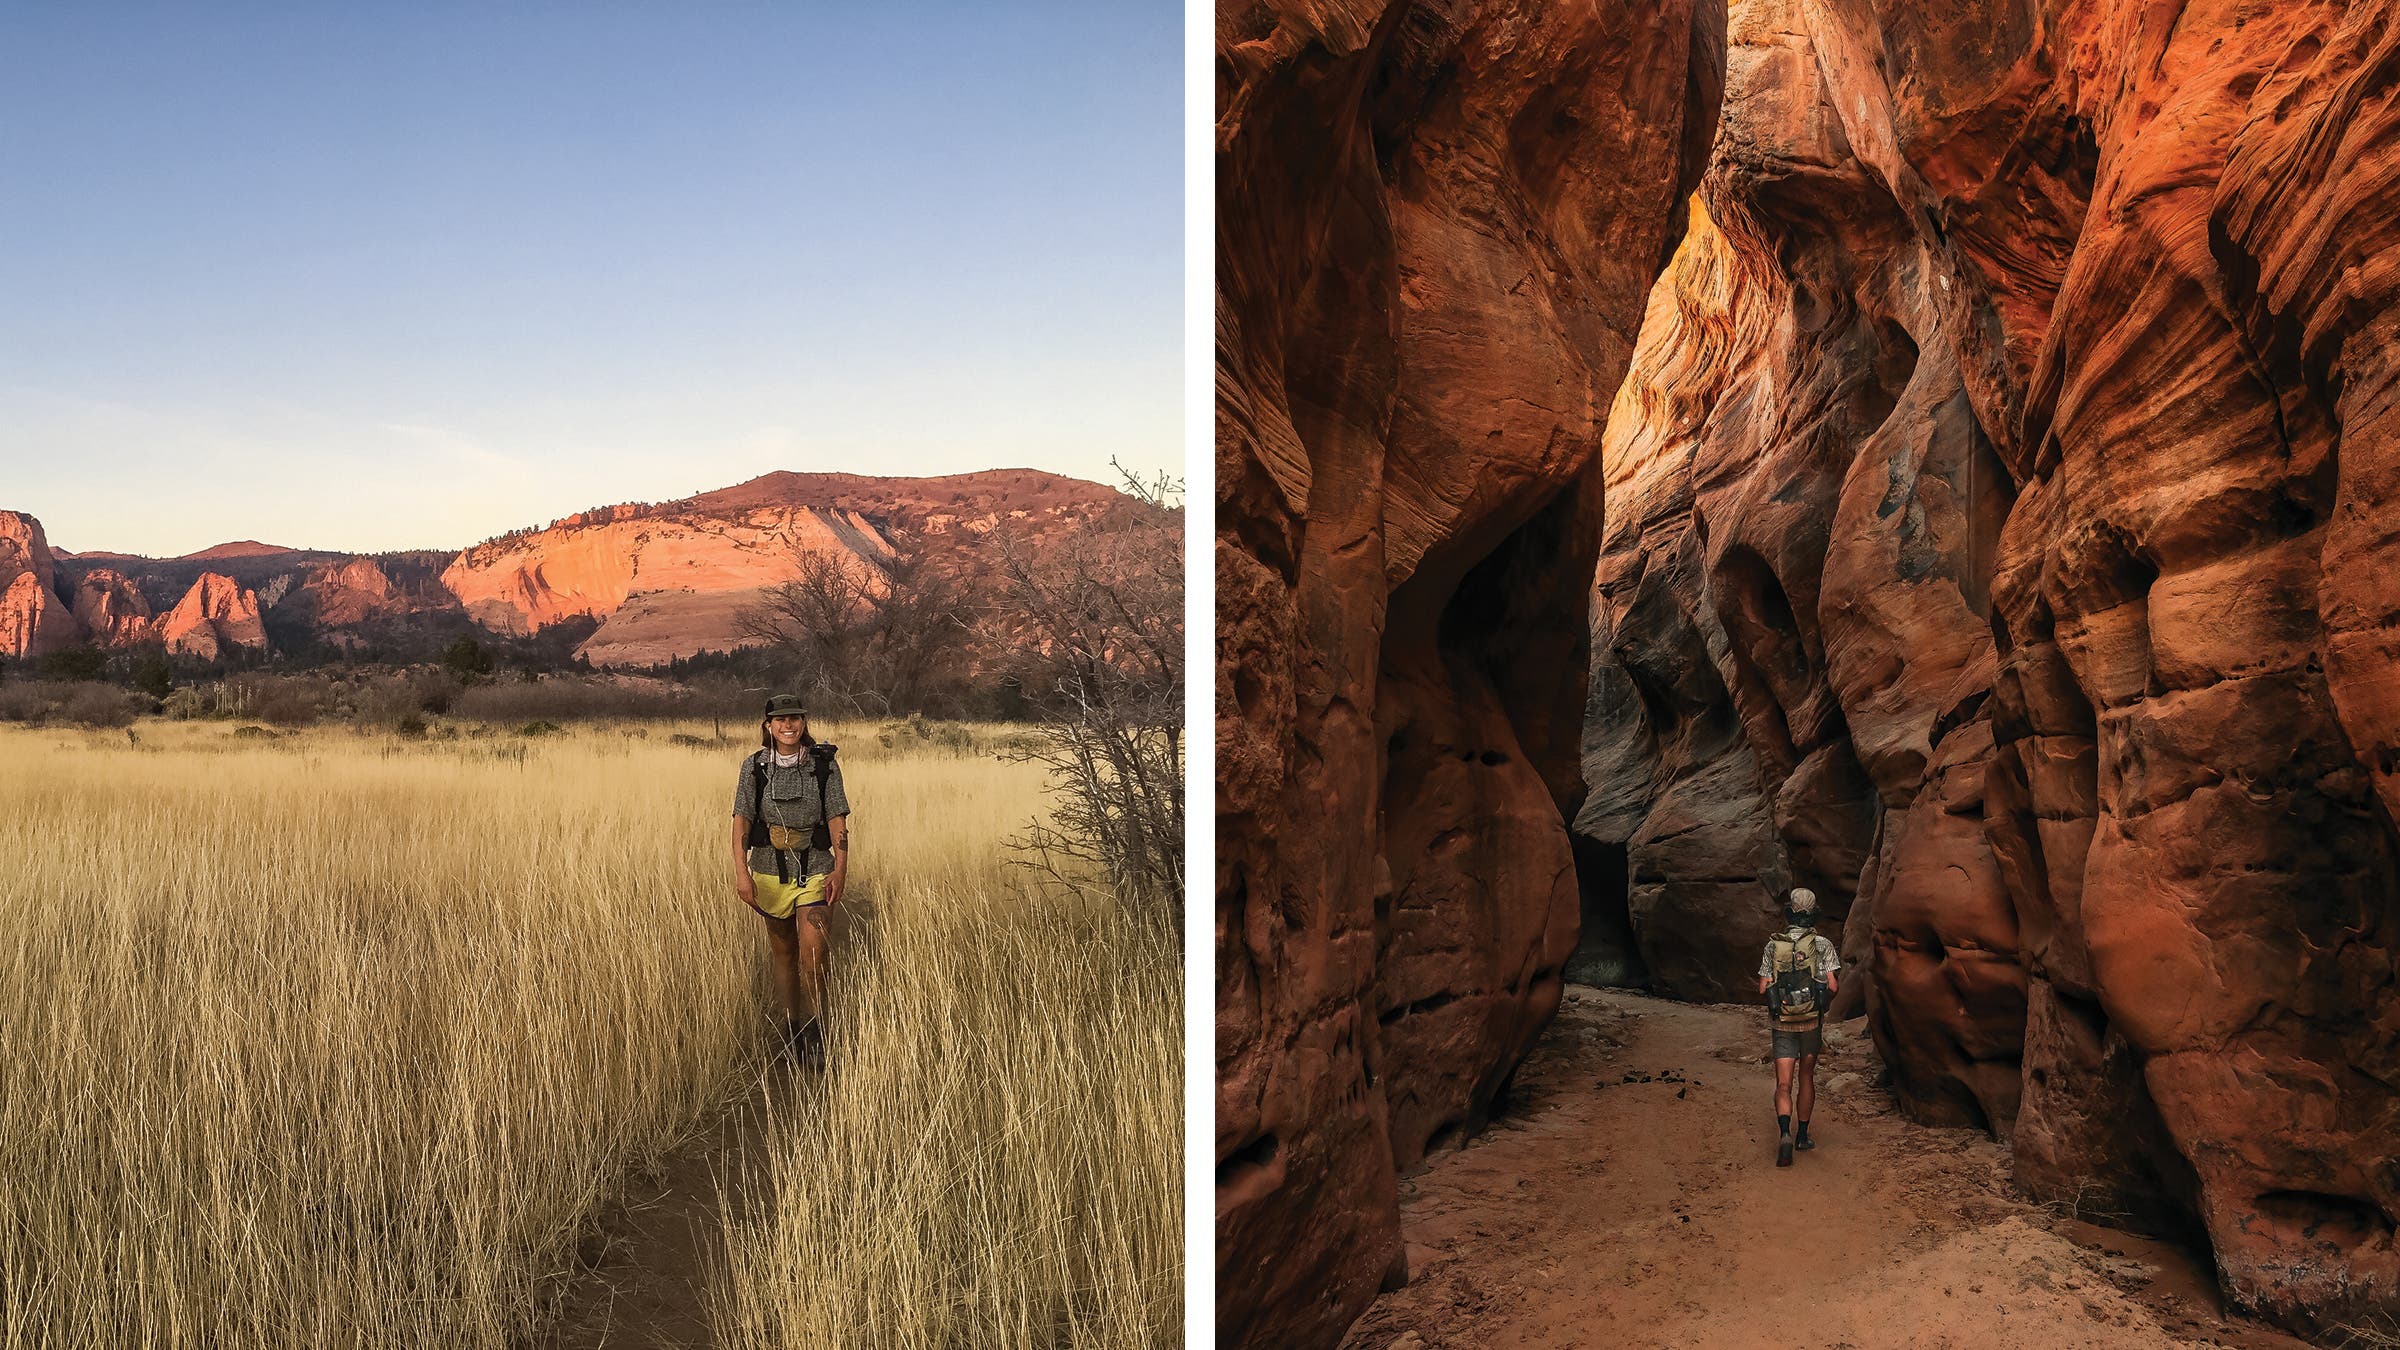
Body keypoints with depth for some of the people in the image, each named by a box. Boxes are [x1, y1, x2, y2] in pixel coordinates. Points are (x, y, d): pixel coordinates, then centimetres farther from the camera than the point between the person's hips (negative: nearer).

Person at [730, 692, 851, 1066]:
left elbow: (837, 821, -2)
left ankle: (814, 1030, -1)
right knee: (783, 950, 13)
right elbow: (741, 821, -5)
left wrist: (840, 870, -11)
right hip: (770, 870, 2)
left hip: (814, 869, -2)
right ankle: (791, 1023, 28)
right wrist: (741, 872, -15)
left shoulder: (824, 765, -2)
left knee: (812, 950, -14)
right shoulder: (754, 768, 0)